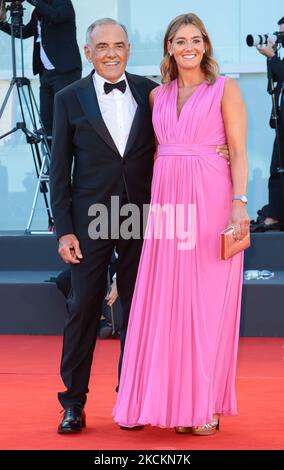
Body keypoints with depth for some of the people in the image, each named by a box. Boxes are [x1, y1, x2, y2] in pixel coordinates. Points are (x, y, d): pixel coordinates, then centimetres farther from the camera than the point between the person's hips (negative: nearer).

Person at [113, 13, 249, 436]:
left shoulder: (225, 90, 2)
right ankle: (164, 400, 10)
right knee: (164, 302, 2)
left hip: (211, 202, -4)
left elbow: (239, 151, -3)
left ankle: (205, 405, 4)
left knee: (207, 302, -2)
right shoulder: (158, 96, 15)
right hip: (167, 201, 4)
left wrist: (239, 202, -14)